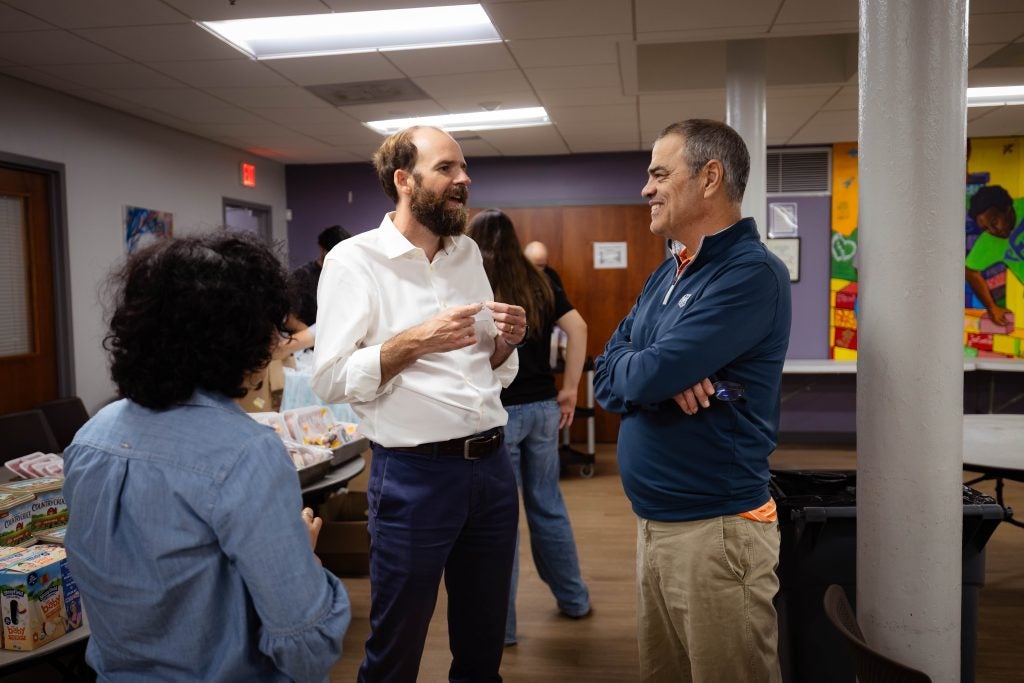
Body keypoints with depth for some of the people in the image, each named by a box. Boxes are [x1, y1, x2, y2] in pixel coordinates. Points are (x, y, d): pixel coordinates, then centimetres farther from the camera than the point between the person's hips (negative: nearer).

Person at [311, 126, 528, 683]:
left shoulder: (468, 253, 11)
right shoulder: (354, 260, -7)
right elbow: (330, 380, -13)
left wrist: (505, 342, -4)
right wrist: (413, 343, -23)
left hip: (493, 465, 6)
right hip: (413, 474, -5)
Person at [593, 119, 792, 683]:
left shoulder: (751, 273, -17)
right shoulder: (667, 275, 10)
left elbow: (644, 376, -25)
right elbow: (606, 378, 4)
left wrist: (659, 373, -3)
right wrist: (664, 378, -15)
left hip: (716, 529, -8)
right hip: (653, 522, 8)